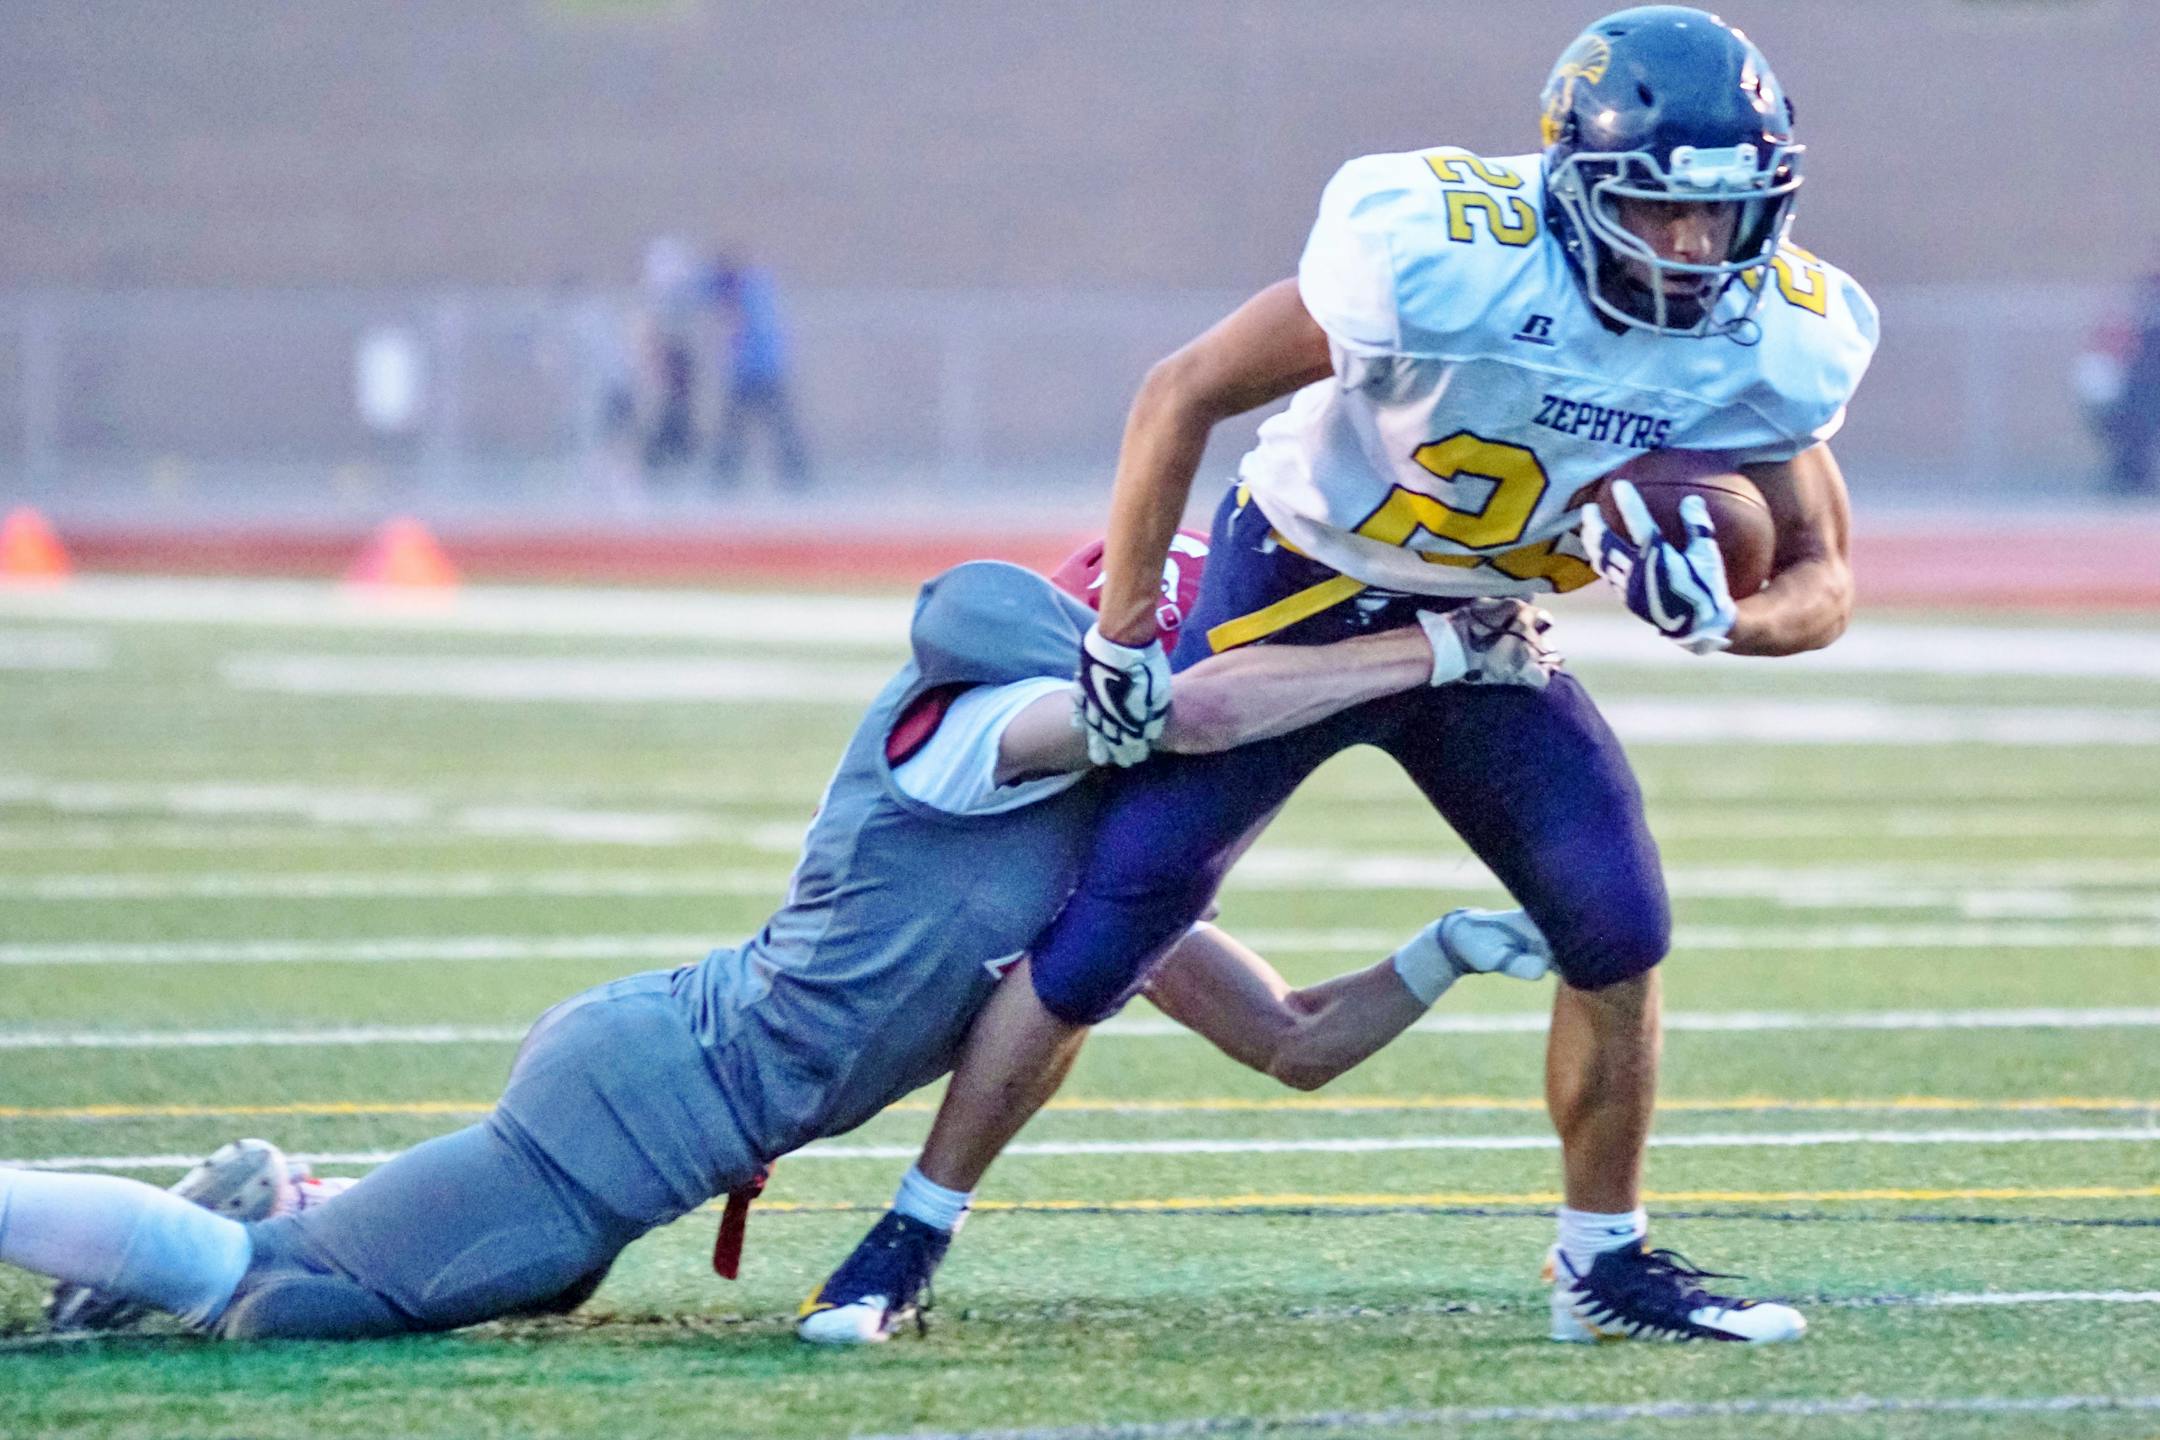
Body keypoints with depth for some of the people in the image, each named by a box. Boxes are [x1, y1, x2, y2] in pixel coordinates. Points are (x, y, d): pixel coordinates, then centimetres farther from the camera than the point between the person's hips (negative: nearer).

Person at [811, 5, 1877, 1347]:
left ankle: (1604, 1261, 12)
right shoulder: (1443, 255, -31)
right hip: (1298, 594, -4)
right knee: (1104, 936, -6)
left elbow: (1823, 583, -5)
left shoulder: (1776, 341, -17)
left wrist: (1718, 617, -29)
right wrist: (1122, 636, -15)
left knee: (1620, 928, -7)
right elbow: (1185, 393, -19)